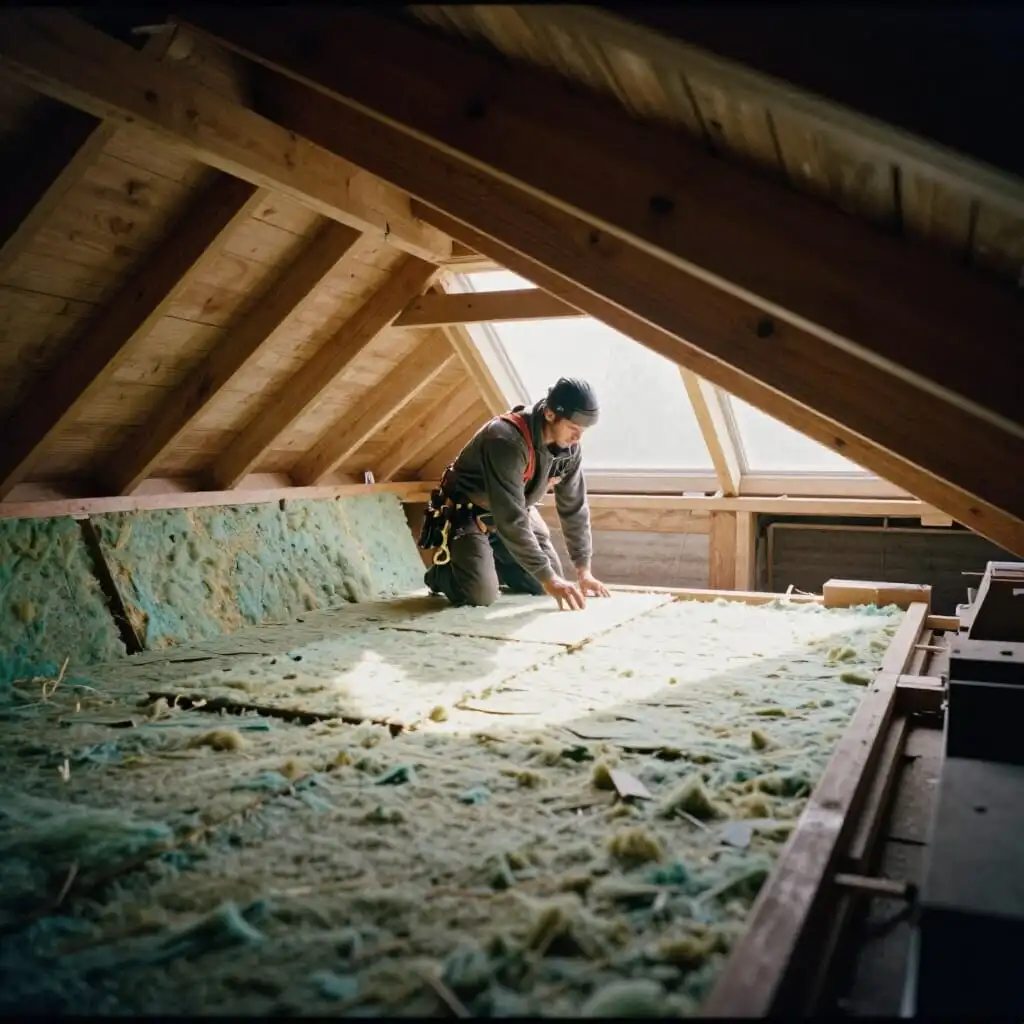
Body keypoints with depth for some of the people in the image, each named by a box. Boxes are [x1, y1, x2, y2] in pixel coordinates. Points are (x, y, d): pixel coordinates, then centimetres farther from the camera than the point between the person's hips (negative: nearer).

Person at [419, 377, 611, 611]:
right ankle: (441, 573, 12)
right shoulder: (507, 440, -36)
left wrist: (584, 571, -5)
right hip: (467, 513, -7)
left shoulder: (568, 447, -12)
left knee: (547, 582, 3)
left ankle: (490, 563, 27)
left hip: (517, 513, 7)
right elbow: (511, 521, -38)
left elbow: (574, 507, -3)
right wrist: (548, 579, -37)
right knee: (482, 594, -22)